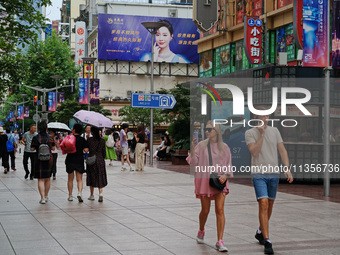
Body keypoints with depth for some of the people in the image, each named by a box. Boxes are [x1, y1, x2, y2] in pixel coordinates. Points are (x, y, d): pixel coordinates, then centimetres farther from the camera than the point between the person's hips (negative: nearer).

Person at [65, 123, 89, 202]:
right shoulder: (82, 140, -4)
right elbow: (86, 150, -8)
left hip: (70, 160, 0)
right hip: (79, 160, 0)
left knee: (70, 179, 12)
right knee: (79, 179, 4)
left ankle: (70, 195, 14)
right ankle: (79, 193, -18)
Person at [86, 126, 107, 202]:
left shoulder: (89, 139, -8)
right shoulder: (102, 140, 0)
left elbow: (87, 149, -3)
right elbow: (104, 152, 4)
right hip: (100, 159, 1)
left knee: (92, 177, 11)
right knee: (100, 178, 5)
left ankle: (92, 195, 18)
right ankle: (100, 194, -12)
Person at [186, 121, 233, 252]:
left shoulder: (224, 147, 5)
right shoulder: (201, 145, 2)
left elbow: (228, 165, 10)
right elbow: (193, 162, -4)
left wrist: (225, 175, -9)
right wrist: (192, 149, -19)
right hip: (204, 181, 0)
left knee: (220, 210, -10)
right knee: (205, 210, 7)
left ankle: (220, 241, -8)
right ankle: (201, 231, 38)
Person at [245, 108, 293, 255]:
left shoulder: (274, 131, 8)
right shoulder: (250, 133, -3)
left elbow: (282, 151, 6)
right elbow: (254, 152, -15)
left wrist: (287, 169, -4)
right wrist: (262, 134, -17)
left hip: (274, 173, 4)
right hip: (258, 173, -4)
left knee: (270, 205, 15)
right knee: (263, 204, -17)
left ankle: (260, 232, 38)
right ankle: (267, 242, -18)